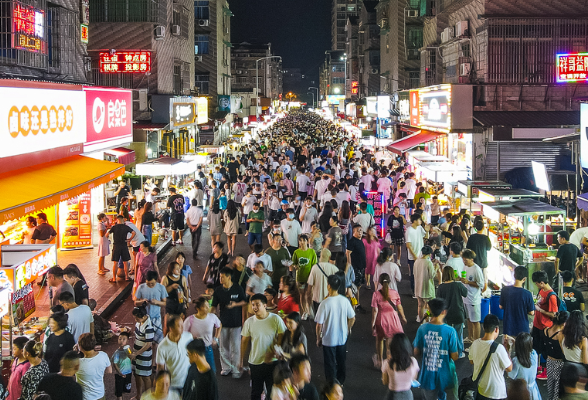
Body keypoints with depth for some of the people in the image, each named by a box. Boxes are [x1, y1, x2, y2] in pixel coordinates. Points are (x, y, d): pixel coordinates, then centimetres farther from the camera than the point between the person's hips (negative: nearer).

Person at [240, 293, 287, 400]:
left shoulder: (275, 319, -7)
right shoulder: (249, 322, -1)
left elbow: (281, 338, -6)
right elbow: (244, 341, 5)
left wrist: (272, 353, -17)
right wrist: (242, 361, 6)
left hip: (272, 362, -2)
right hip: (255, 362, 2)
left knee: (273, 391, 5)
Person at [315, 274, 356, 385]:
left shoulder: (325, 303, -23)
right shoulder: (344, 300, -11)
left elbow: (319, 324, -18)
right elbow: (352, 318, 0)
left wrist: (318, 338, -3)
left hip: (329, 340, -4)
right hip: (342, 338, 4)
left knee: (330, 364, 12)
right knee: (341, 362, 23)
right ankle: (340, 383, 40)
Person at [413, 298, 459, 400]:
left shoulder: (422, 329, -11)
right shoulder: (450, 331, -19)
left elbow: (416, 353, -2)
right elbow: (455, 357, -14)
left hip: (428, 376, 2)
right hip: (446, 376, -2)